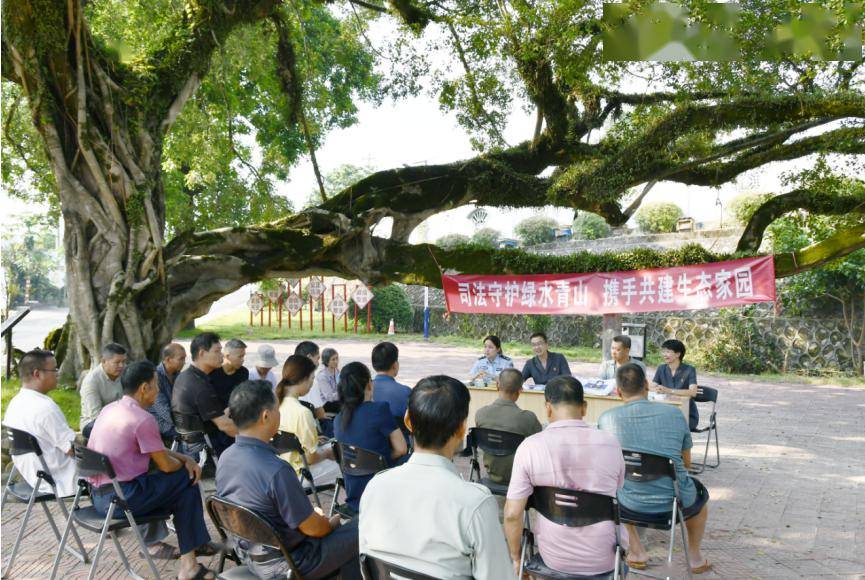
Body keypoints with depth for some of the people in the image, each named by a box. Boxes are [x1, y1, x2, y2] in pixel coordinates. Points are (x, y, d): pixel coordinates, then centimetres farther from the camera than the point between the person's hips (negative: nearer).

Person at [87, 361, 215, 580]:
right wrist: (185, 465, 12)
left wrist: (186, 459, 10)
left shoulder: (110, 408, 9)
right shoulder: (143, 419, -18)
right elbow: (166, 465, -9)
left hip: (97, 496, 9)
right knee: (187, 480, 3)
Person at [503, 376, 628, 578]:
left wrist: (516, 557, 1)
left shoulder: (530, 446, -16)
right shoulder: (610, 443, -10)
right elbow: (616, 497, 7)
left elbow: (512, 514, -15)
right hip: (604, 560, 1)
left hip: (554, 557, 0)